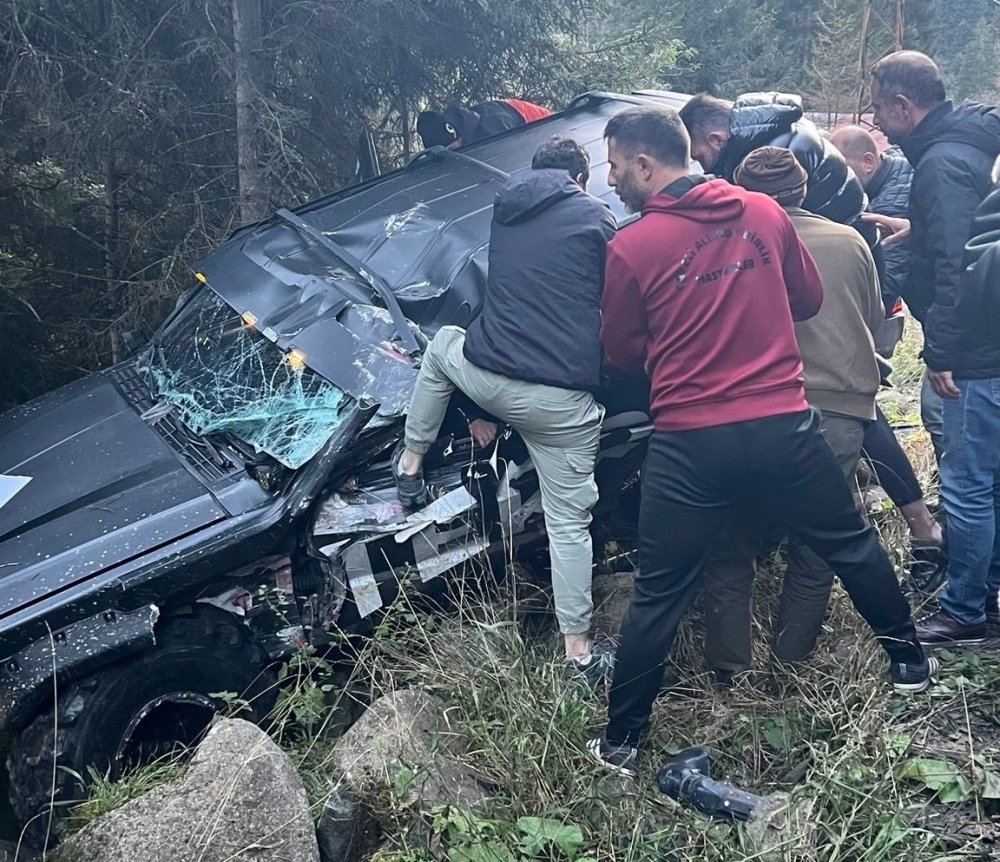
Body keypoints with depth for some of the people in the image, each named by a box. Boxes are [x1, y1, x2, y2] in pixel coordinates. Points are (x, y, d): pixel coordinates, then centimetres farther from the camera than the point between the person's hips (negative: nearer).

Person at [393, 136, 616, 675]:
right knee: (568, 522, 6)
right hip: (561, 397, -3)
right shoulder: (595, 217, 2)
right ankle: (578, 651, 10)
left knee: (443, 345, 36)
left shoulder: (504, 207, 14)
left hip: (485, 376, 3)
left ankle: (410, 465, 38)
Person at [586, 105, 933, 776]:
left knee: (659, 596, 8)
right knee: (853, 546, 25)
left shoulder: (631, 248, -8)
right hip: (785, 426, 3)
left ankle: (622, 743, 17)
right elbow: (809, 300, 16)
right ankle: (909, 662, 41)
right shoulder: (764, 213, 2)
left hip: (689, 445, -3)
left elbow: (622, 354, 3)